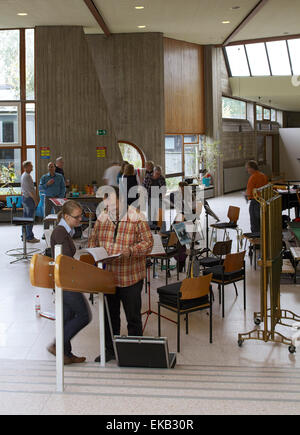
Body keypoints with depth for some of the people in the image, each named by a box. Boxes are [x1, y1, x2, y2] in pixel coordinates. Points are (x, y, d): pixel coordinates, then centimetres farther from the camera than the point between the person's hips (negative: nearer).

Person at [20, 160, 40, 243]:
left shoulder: (23, 175, 13)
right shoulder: (27, 176, -19)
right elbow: (30, 190, -22)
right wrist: (35, 200, -16)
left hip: (24, 197, 11)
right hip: (29, 198, -11)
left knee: (25, 218, 15)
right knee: (30, 219, -6)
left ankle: (25, 236, 22)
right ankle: (30, 237, -3)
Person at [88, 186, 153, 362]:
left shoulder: (137, 218, -11)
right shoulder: (102, 218, 2)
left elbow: (148, 242, -12)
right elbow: (94, 240, 11)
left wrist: (131, 251, -28)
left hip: (130, 277, -4)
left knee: (133, 317, 6)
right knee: (110, 315, 15)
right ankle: (110, 350, 29)